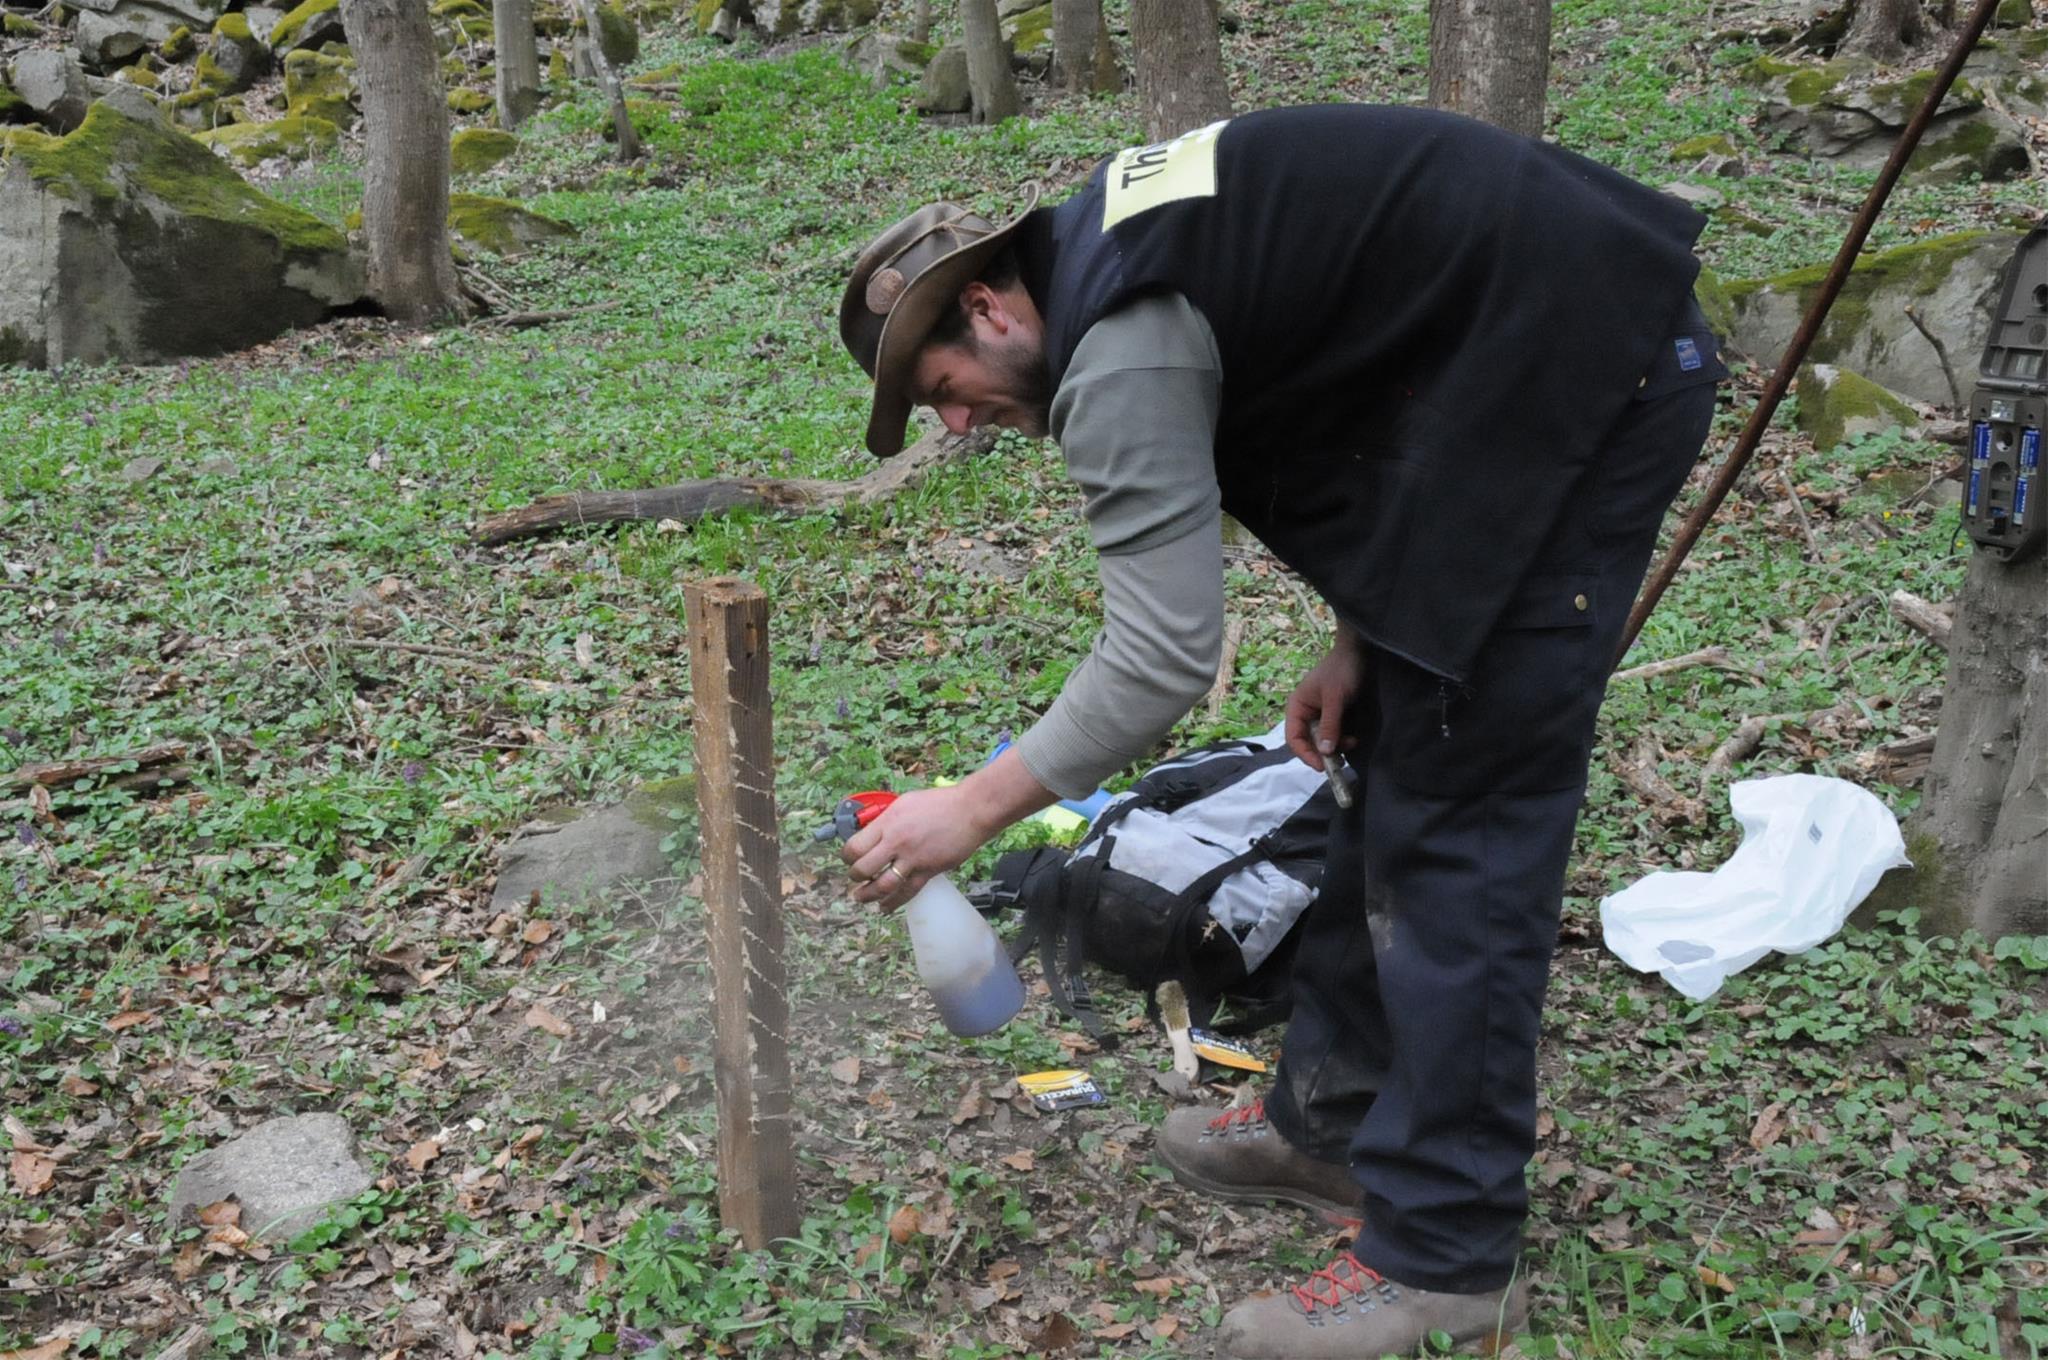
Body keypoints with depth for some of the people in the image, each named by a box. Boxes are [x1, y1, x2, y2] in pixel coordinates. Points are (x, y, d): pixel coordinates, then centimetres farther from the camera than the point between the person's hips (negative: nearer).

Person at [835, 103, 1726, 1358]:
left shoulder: (1118, 354, -18)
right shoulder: (1106, 257, 11)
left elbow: (1162, 659, -21)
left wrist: (970, 811, -10)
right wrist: (1362, 640, 8)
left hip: (1589, 376, -10)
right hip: (1540, 366, 10)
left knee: (1458, 817, -7)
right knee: (1398, 753, 14)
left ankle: (1445, 1258, 3)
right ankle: (1333, 1120, 27)